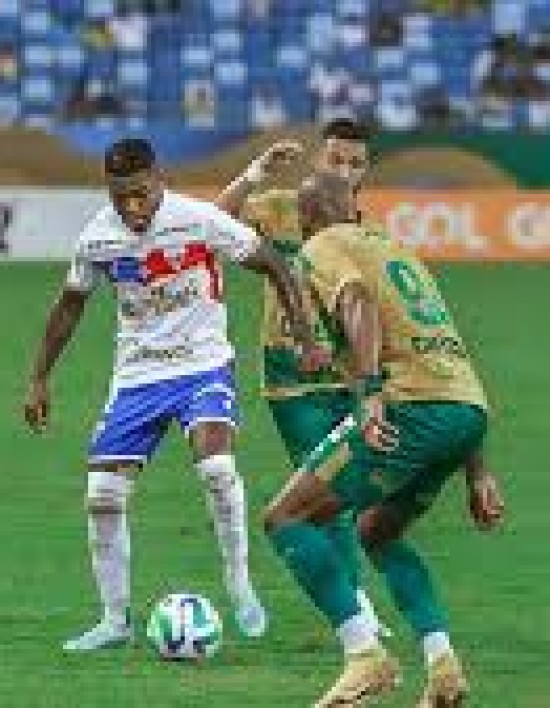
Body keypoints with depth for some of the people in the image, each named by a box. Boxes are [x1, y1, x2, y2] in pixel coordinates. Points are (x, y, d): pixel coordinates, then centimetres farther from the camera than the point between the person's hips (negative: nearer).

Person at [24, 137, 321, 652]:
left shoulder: (199, 220, -17)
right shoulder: (97, 239, -6)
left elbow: (274, 267, -8)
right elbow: (70, 305, 12)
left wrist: (306, 341, -12)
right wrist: (39, 379, 12)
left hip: (203, 364, -4)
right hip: (136, 374, 4)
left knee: (215, 461, -29)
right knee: (102, 494, -5)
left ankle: (240, 587, -11)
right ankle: (115, 619, 9)